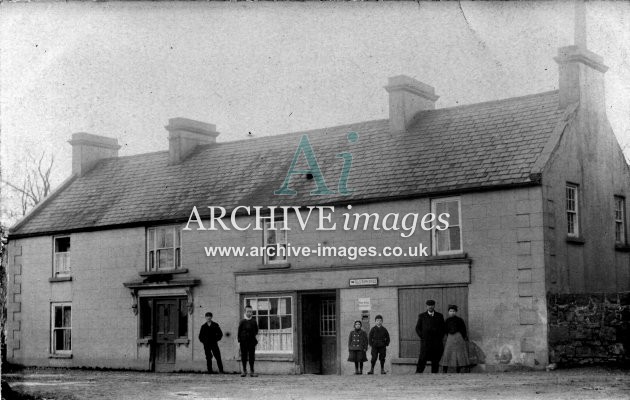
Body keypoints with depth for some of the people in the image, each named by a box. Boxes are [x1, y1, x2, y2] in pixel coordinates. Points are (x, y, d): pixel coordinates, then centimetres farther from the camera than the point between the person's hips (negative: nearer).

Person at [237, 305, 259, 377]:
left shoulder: (254, 321, 6)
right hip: (244, 341, -1)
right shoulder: (242, 321, 2)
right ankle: (244, 371, 11)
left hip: (252, 341, 1)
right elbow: (239, 331, 2)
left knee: (252, 356, 1)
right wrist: (239, 340, -4)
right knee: (244, 356, 2)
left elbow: (256, 331, 11)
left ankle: (252, 371, 7)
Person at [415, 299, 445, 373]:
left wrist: (440, 337, 5)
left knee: (435, 361, 0)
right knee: (422, 359, -10)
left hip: (436, 342, 1)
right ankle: (418, 373, -10)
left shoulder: (439, 316, 12)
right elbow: (417, 328, 12)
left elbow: (443, 328, 16)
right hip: (425, 341, -1)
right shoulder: (422, 316, 9)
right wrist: (422, 336, -1)